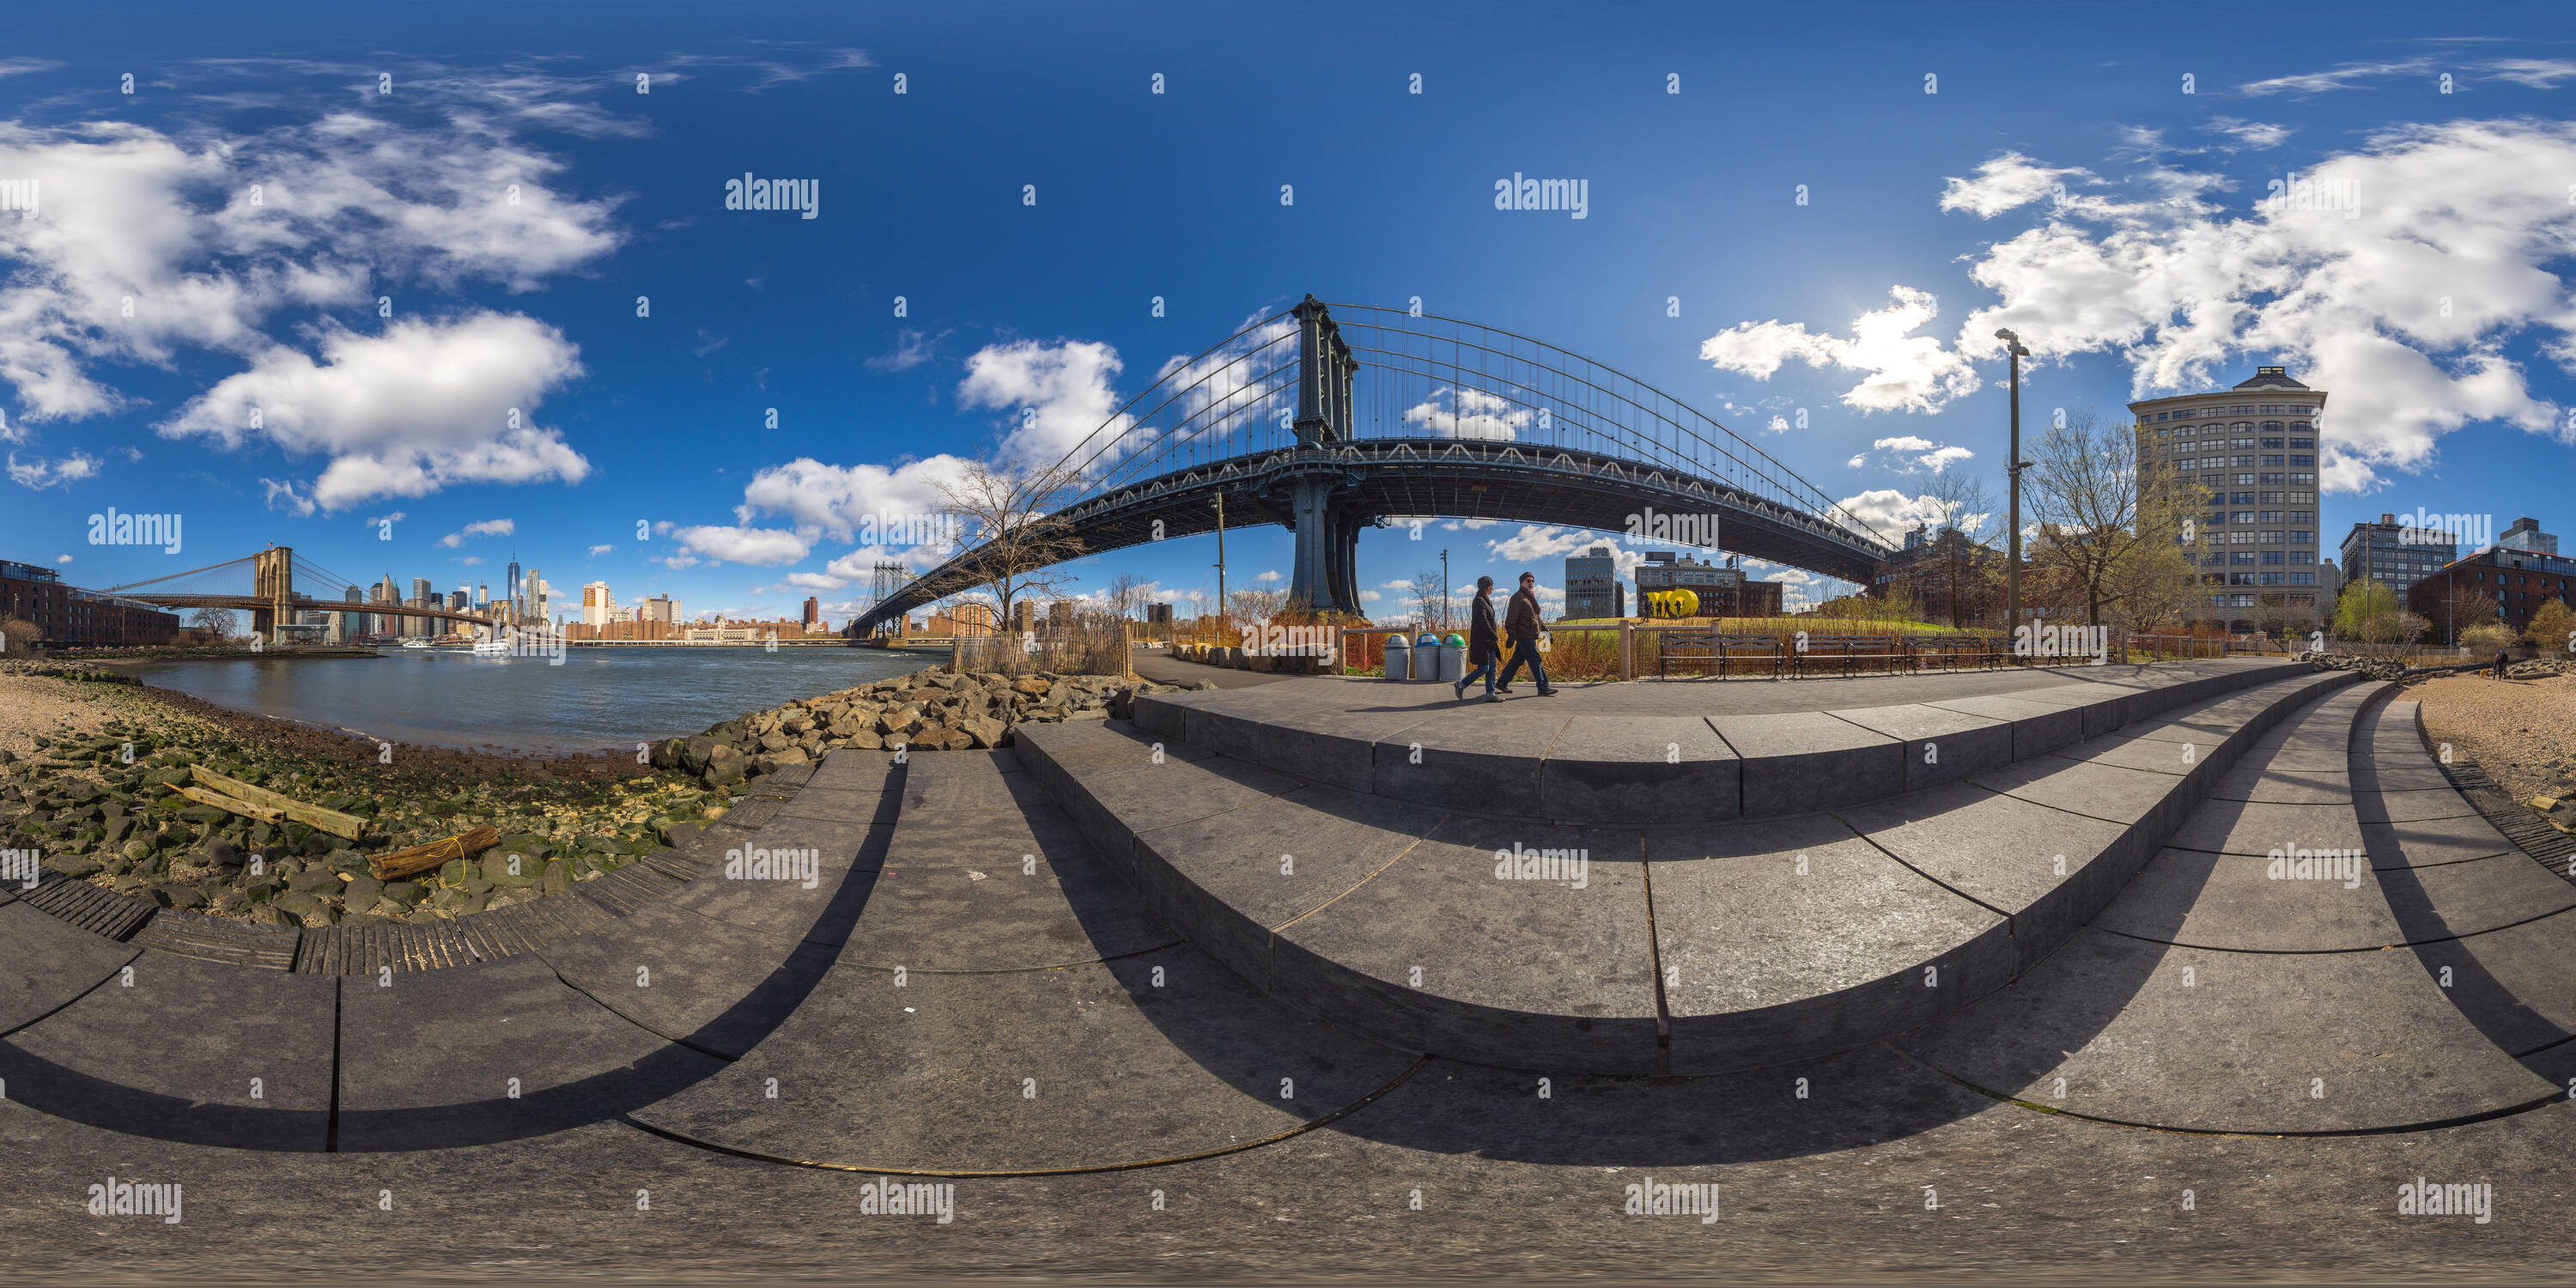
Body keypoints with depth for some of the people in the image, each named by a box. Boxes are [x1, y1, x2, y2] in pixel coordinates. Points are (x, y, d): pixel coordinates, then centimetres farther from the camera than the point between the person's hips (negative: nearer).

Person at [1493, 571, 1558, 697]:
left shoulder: (1530, 597, 20)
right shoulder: (1518, 597, -11)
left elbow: (1536, 616, 30)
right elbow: (1511, 618, -17)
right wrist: (1511, 634, -23)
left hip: (1530, 635, 10)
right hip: (1524, 635, -10)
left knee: (1517, 660, 12)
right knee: (1535, 661, -8)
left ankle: (1502, 684, 19)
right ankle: (1544, 688, -4)